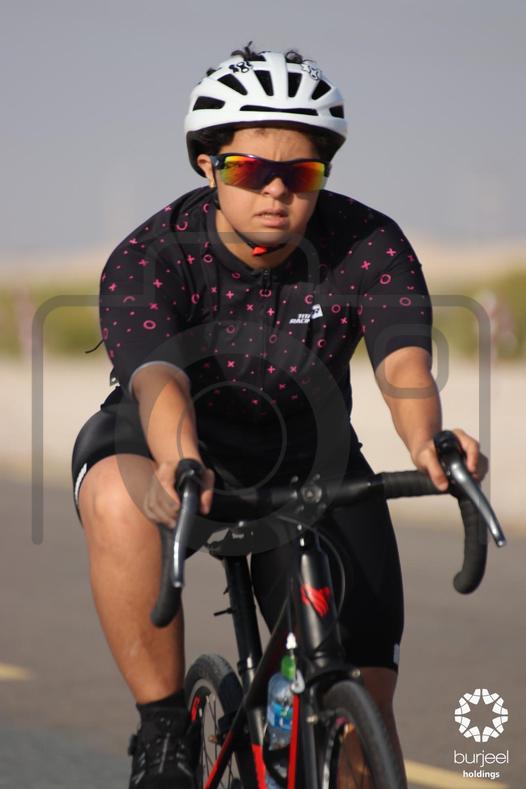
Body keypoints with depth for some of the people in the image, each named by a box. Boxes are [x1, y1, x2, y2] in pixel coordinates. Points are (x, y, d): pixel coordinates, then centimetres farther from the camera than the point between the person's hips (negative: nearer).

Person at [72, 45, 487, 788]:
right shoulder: (150, 258, -24)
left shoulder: (370, 247, -19)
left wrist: (429, 443, -58)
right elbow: (158, 379, -41)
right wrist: (179, 464, -64)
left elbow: (404, 364, -34)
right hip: (175, 443, -2)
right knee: (119, 500, -39)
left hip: (307, 464, 2)